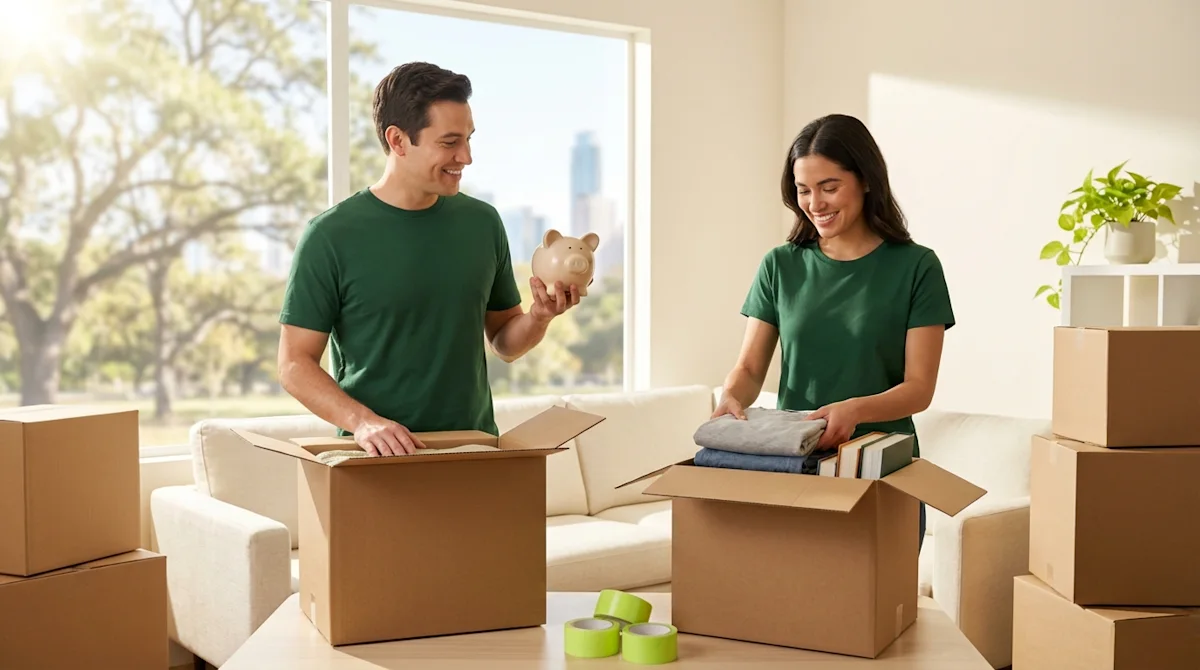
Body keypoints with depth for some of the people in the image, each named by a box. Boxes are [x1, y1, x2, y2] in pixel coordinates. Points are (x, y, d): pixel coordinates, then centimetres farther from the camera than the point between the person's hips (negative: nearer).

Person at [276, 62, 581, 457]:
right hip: (379, 456, -3)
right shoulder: (330, 236, -5)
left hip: (474, 449, 3)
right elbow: (295, 364, -4)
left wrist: (539, 317, -6)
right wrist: (363, 421, -19)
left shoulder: (483, 223, 6)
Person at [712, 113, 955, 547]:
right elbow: (750, 368, 4)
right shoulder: (780, 266, 5)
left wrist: (855, 408, -26)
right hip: (791, 464, 2)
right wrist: (731, 398, -19)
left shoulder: (915, 267, -3)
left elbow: (919, 387, -7)